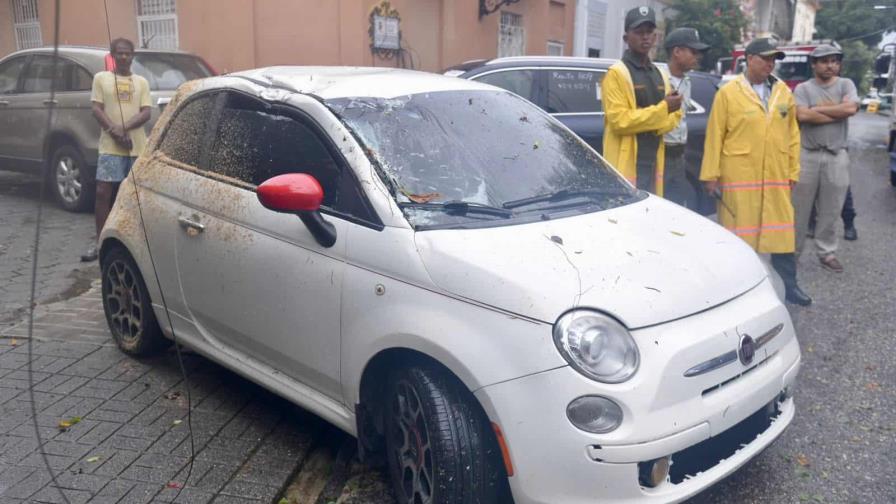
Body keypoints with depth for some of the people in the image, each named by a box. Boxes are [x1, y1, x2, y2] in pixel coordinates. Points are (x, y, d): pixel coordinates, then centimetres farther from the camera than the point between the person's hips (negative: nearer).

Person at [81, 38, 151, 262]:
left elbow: (145, 113, 1)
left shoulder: (141, 82, 11)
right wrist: (115, 132, -14)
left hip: (138, 146, 1)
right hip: (110, 146, -1)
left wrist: (124, 128, -15)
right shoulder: (101, 78, 9)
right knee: (103, 192, -5)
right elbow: (97, 110, 1)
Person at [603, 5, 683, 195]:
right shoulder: (617, 73, -7)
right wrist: (662, 109, -17)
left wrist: (672, 112, -5)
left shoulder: (659, 75, 17)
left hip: (652, 163, 8)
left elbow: (671, 117, 19)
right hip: (627, 164, -8)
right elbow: (619, 120, -17)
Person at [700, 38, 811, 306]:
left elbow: (793, 134, 13)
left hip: (776, 178, 4)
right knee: (737, 233, 4)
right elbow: (714, 137, -6)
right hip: (739, 178, -4)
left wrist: (793, 171, 9)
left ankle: (788, 286, 21)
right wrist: (711, 175, -9)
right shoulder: (728, 92, -5)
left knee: (782, 231, 10)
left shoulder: (783, 92, 10)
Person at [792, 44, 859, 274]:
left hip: (836, 156, 1)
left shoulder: (846, 84, 6)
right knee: (800, 207, 5)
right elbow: (802, 116, -16)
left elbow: (851, 108, -13)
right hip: (808, 155, -1)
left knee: (831, 210, 7)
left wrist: (818, 108, -9)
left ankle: (827, 252, 17)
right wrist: (837, 113, -10)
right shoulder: (803, 88, 2)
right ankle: (792, 249, 17)